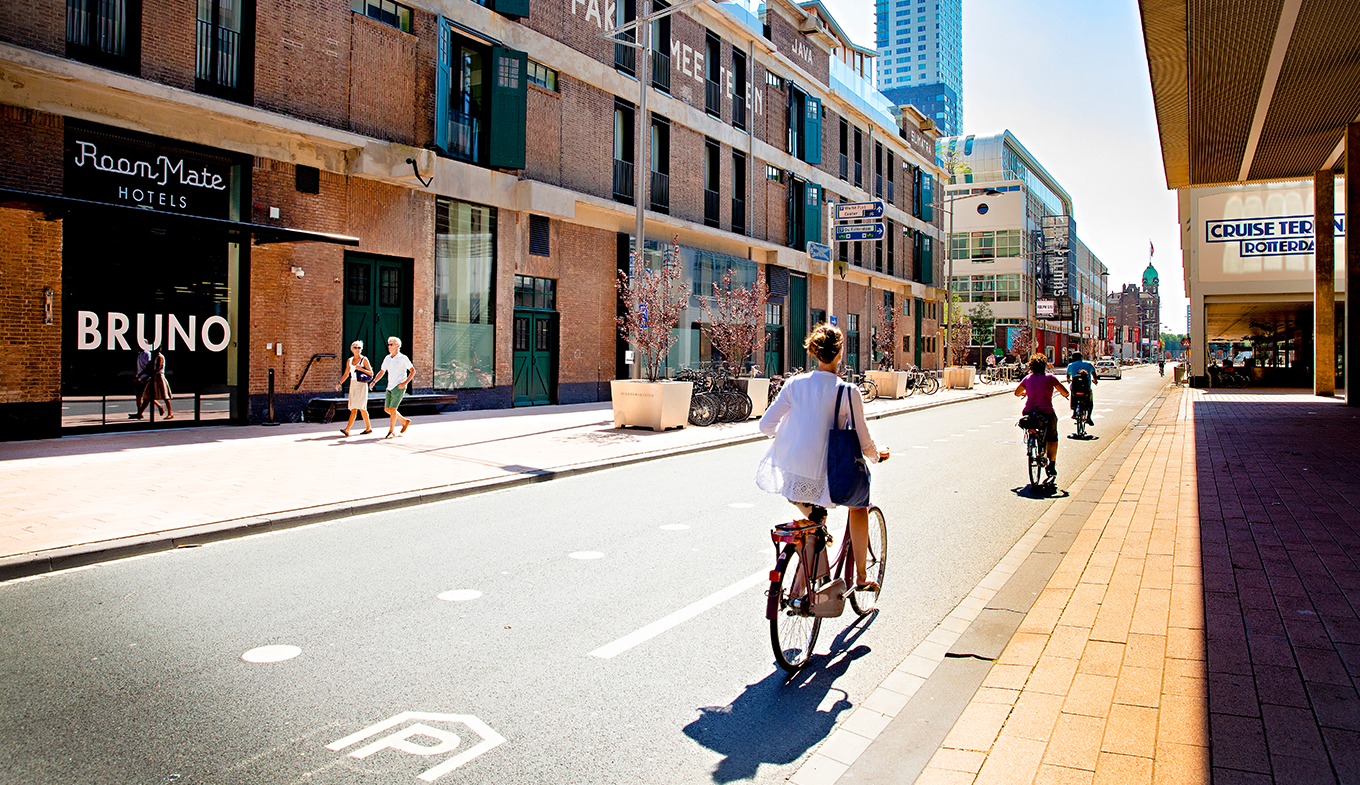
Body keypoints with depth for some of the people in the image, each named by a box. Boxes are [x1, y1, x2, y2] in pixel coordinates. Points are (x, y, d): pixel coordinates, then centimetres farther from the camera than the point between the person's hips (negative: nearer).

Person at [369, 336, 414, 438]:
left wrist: (405, 382, -14)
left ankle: (391, 432, -2)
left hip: (399, 387, -7)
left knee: (392, 409, -11)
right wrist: (374, 382, 6)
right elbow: (382, 372, 20)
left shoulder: (403, 358, -7)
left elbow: (413, 371, -5)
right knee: (387, 409, 8)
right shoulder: (387, 358, 11)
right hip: (390, 387, 7)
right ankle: (405, 421, 26)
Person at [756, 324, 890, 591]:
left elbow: (766, 425, 1)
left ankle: (811, 513, 19)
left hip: (789, 475, 3)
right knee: (859, 503, 28)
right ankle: (860, 577, 31)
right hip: (824, 478, -2)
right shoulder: (848, 392, -9)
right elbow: (862, 442, -3)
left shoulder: (794, 384, -1)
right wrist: (877, 455, 20)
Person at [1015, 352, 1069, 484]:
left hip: (1029, 413, 2)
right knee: (1052, 439, 18)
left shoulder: (1028, 378, 5)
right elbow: (1066, 393, 1)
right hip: (1047, 413, -2)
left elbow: (1017, 393, 19)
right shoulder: (1050, 377, -2)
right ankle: (1052, 468, 12)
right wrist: (1065, 394, 25)